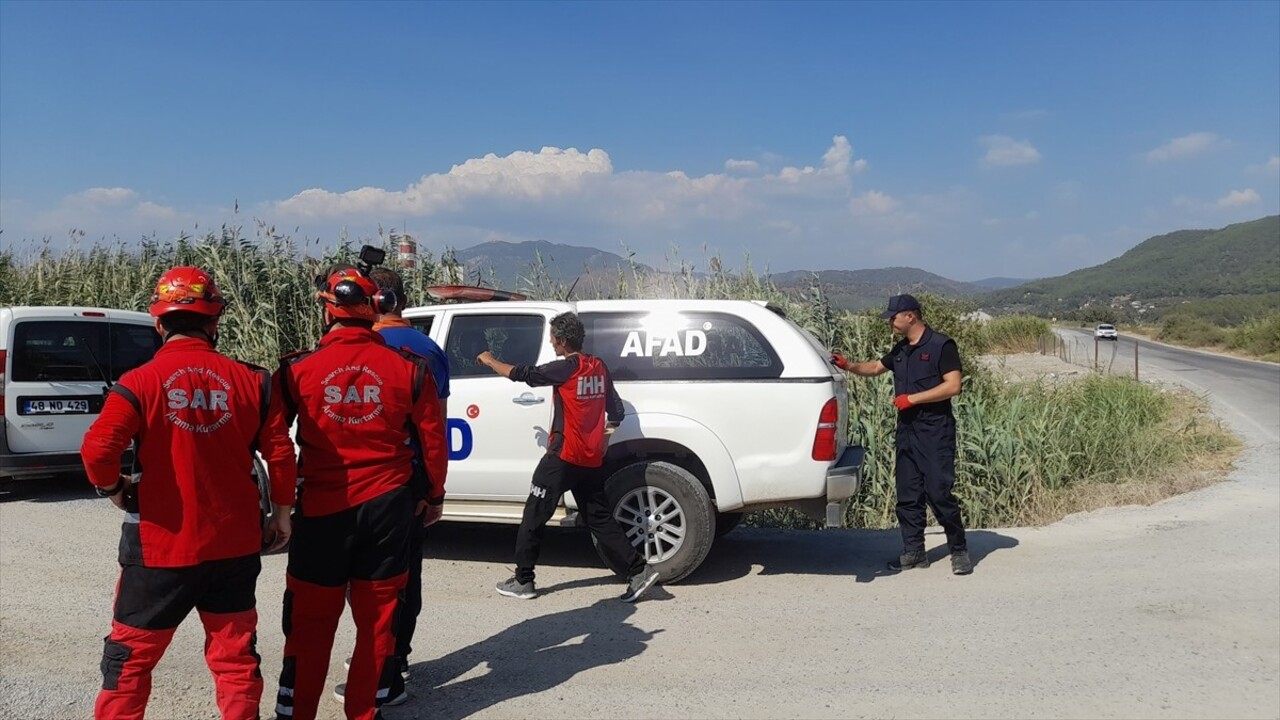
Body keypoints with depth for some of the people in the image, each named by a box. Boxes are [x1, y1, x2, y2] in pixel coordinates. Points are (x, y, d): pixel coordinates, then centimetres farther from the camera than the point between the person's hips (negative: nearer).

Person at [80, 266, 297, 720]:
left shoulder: (140, 383, -11)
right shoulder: (250, 380, -3)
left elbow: (97, 449, -20)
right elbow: (281, 453, -3)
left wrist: (114, 488, 1)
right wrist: (281, 512, 9)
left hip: (162, 545, -2)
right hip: (236, 544, 2)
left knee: (131, 656, 16)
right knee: (234, 653, 14)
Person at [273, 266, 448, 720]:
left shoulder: (297, 369, -6)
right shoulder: (408, 367, -4)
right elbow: (433, 438, 1)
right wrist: (434, 495, 14)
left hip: (321, 506, -1)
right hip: (387, 504, 1)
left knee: (310, 618, 13)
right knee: (377, 615, 14)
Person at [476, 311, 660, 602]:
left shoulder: (566, 368, -12)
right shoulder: (599, 367, 8)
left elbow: (522, 374, -10)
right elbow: (616, 411, 11)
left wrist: (489, 360, 5)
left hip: (564, 457, -7)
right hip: (591, 459, 7)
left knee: (534, 517, 5)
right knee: (600, 518, 12)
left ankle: (522, 581, 11)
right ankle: (639, 569, 6)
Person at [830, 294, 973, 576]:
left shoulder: (941, 345, -8)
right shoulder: (900, 350, 15)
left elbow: (953, 386, -15)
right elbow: (875, 367, 28)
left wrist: (912, 398, -15)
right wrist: (848, 365, 11)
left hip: (935, 431, -7)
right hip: (907, 430, 8)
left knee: (939, 493, -8)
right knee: (908, 496, 8)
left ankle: (959, 551, 7)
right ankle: (914, 552, 16)